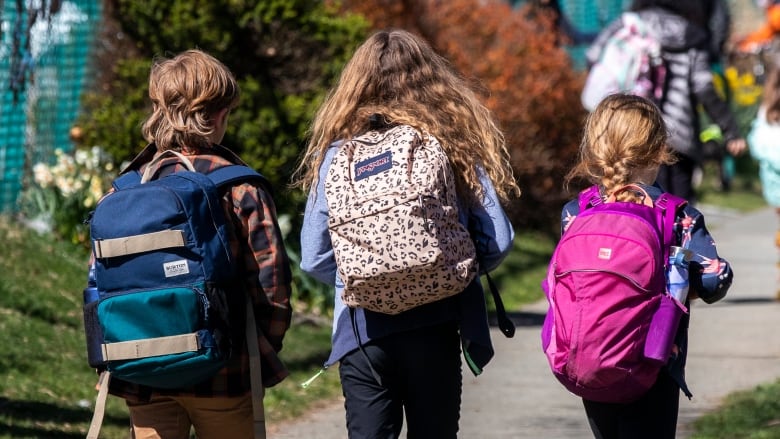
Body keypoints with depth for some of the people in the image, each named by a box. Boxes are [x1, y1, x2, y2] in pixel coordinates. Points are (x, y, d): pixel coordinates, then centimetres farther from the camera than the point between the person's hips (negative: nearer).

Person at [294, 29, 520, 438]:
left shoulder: (338, 155, -2)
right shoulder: (458, 148, -2)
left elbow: (314, 258, -2)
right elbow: (498, 242, -3)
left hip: (364, 329, 0)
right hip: (436, 327, 0)